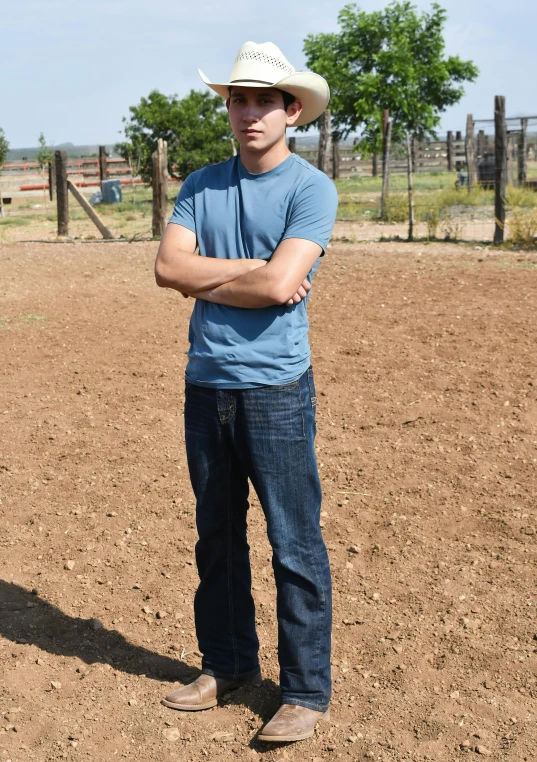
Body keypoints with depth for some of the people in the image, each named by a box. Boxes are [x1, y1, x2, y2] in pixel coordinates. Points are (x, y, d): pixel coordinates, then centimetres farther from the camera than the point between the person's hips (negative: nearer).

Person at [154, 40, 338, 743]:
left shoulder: (311, 188, -5)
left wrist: (203, 280, -6)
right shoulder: (201, 185, 10)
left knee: (295, 546, 2)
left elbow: (281, 285, -19)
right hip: (205, 387, 6)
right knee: (216, 536, 16)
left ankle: (308, 692, 16)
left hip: (276, 389, -5)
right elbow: (168, 267, -4)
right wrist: (251, 268, -12)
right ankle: (227, 664, 33)